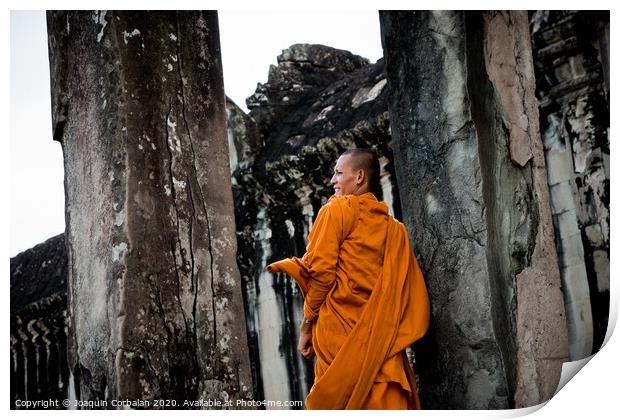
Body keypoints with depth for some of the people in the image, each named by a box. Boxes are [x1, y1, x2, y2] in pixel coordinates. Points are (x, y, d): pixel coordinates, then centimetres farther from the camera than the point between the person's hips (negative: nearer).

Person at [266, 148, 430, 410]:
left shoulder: (338, 209, 1)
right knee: (388, 403, 1)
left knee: (339, 401, -1)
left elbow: (321, 270, -8)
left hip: (340, 330, -5)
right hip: (382, 335, 5)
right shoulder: (393, 226, 17)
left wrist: (307, 324, 0)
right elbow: (400, 288, 11)